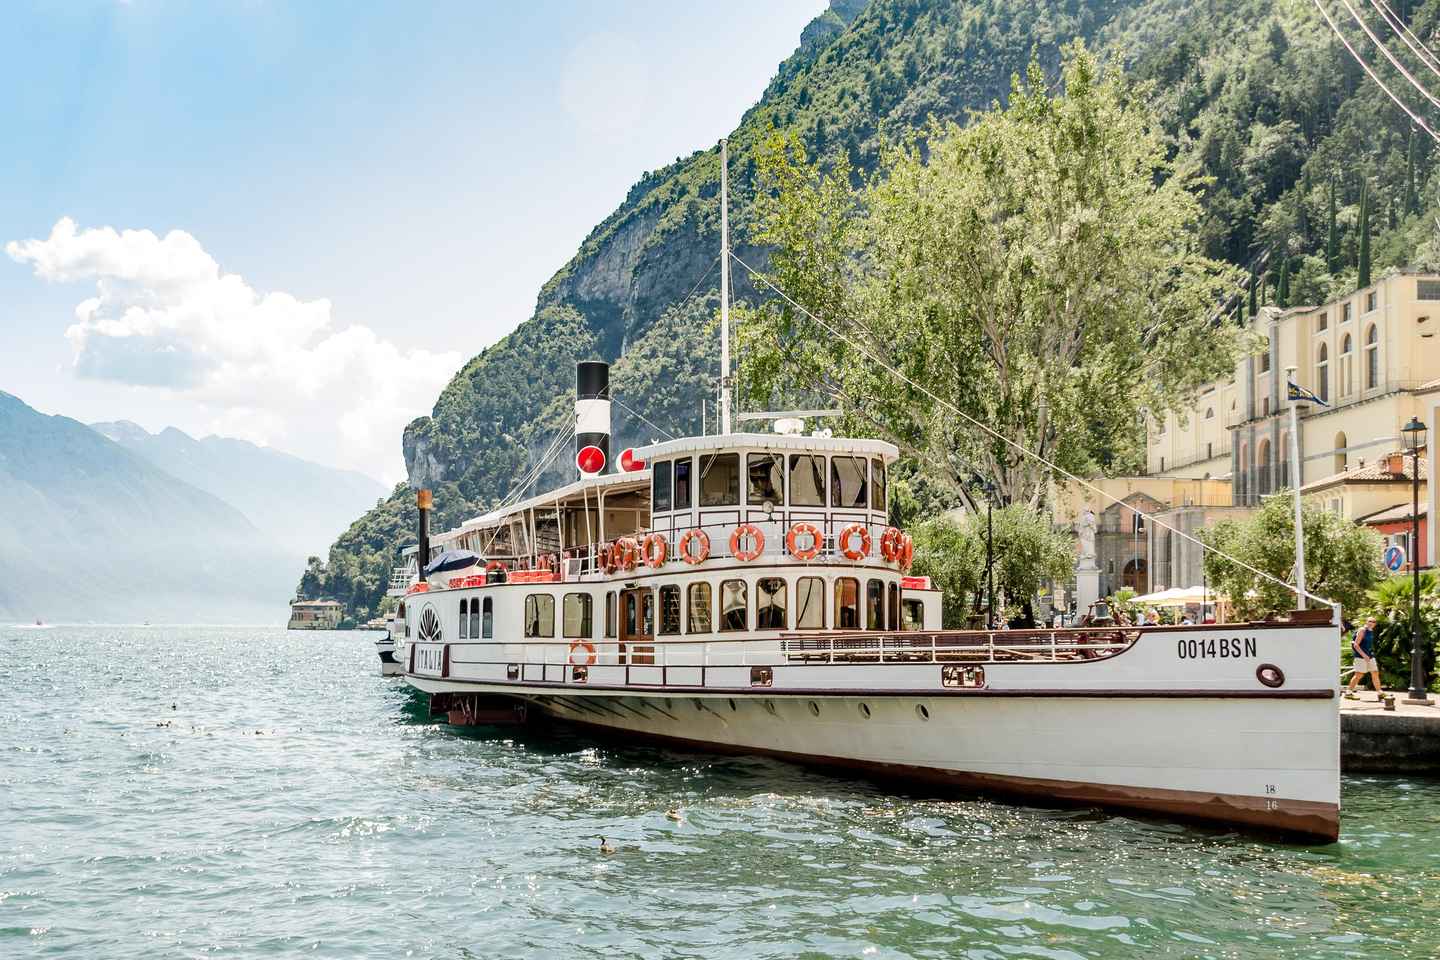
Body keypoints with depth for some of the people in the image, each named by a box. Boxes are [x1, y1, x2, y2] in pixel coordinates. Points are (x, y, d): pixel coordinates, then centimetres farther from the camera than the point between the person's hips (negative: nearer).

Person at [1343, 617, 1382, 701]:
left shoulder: (1371, 631, 14)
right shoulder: (1362, 631, -12)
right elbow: (1356, 645, -16)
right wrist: (1364, 655, -22)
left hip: (1370, 656, 8)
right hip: (1361, 657, -8)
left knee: (1375, 673, 8)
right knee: (1358, 674, -8)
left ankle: (1379, 693, 15)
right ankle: (1348, 692, -2)